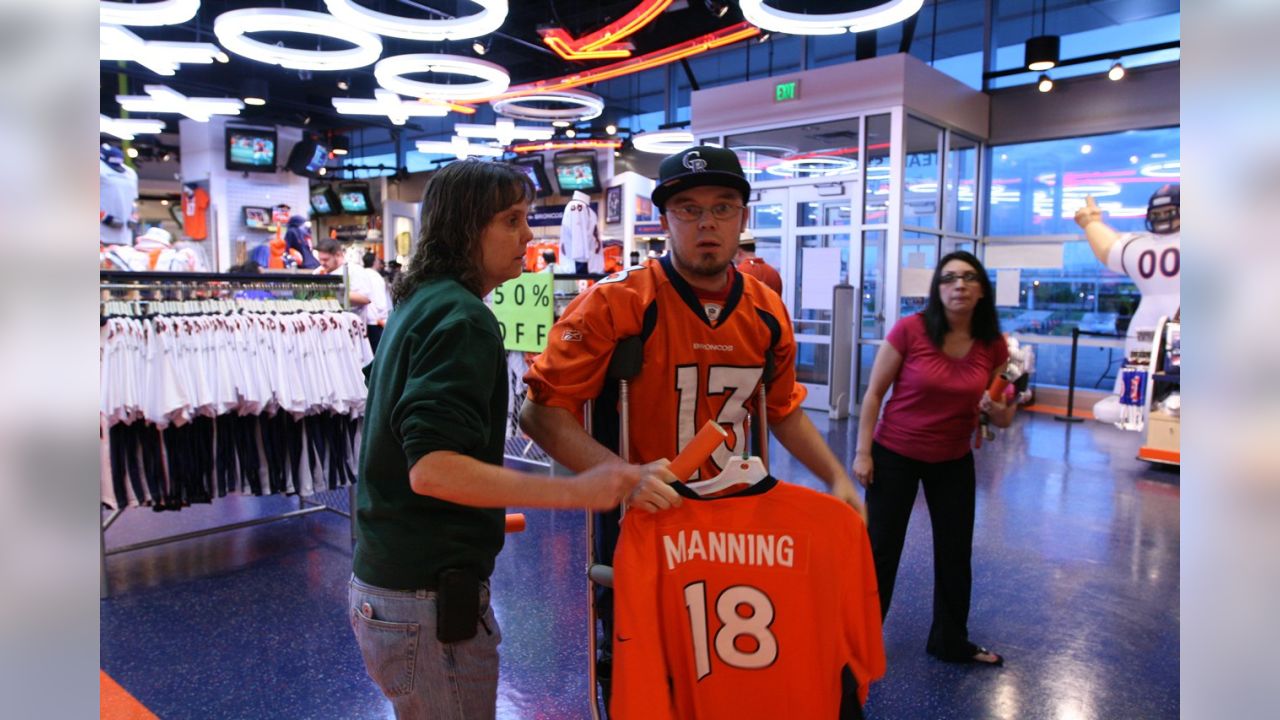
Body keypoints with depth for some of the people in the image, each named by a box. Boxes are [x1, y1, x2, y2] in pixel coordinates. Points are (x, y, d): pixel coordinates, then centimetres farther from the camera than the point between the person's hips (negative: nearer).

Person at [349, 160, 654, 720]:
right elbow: (432, 469, -29)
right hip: (427, 598, -9)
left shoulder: (416, 305, 11)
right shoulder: (462, 316, -19)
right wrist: (577, 491, -32)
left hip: (382, 576, 10)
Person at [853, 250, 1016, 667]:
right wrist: (863, 452, -13)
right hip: (895, 455, -4)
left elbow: (1004, 418, 1)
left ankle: (951, 642, 37)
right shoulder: (910, 329, -19)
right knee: (881, 549, 6)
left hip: (954, 461, 4)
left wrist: (997, 409, -22)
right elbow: (874, 393, -12)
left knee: (956, 553, 16)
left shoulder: (994, 346, -8)